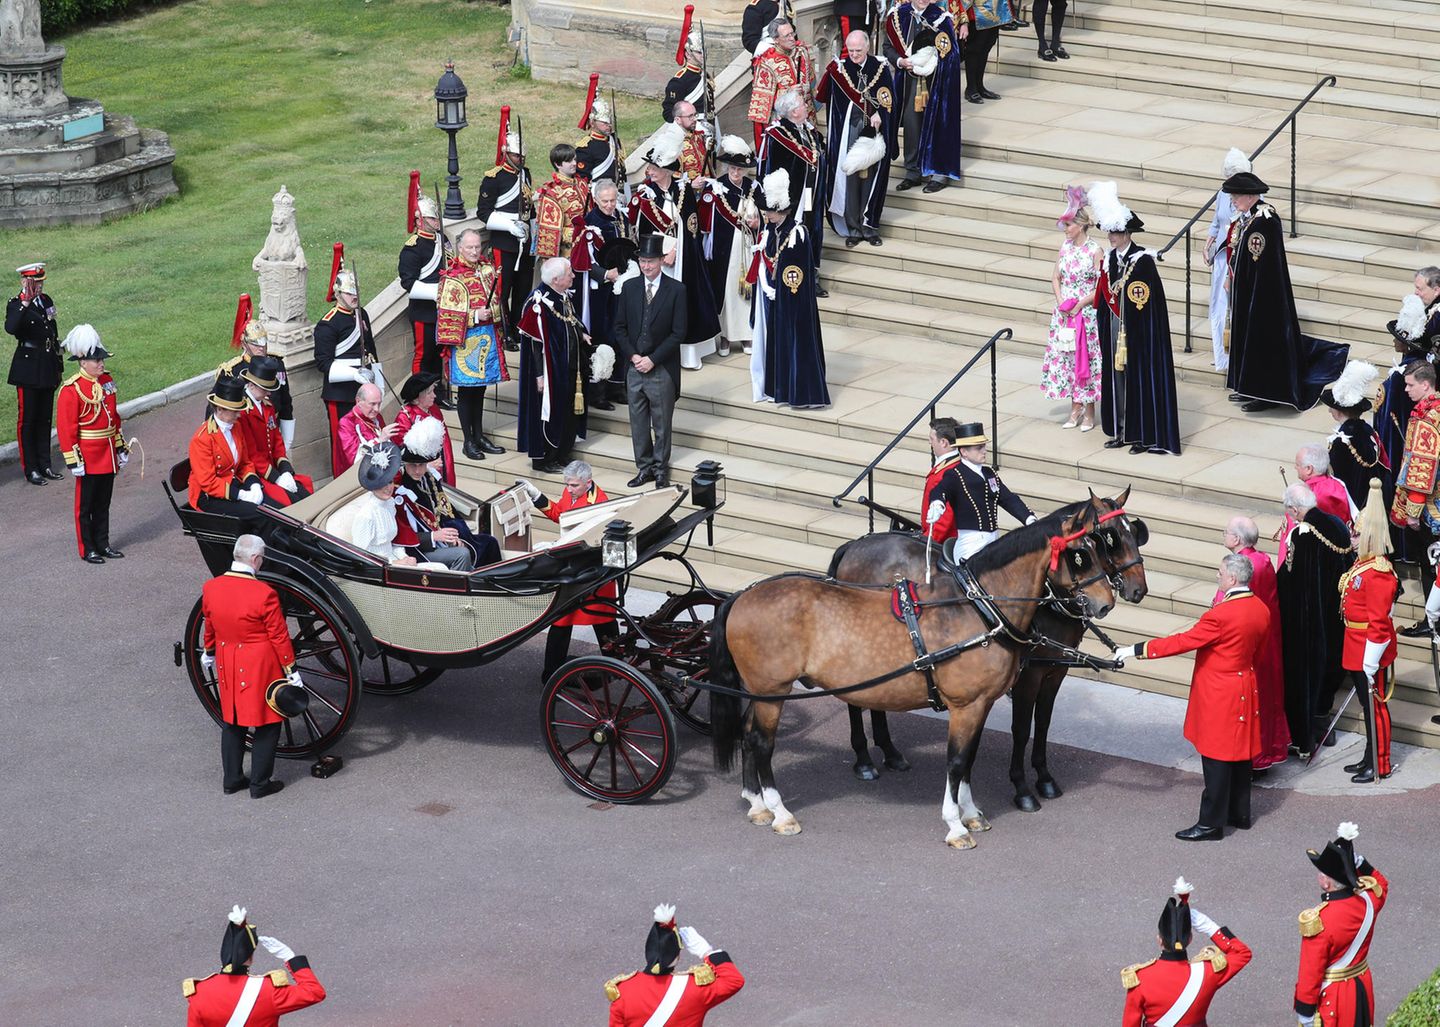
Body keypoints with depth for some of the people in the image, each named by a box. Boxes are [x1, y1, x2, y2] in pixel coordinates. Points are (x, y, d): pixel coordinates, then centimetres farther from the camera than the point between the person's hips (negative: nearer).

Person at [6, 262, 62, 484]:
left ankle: (44, 465, 22)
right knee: (27, 420, 1)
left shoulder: (46, 301, 9)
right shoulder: (16, 305, -12)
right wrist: (25, 303, -40)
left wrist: (58, 366, 17)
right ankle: (30, 469, 6)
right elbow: (10, 328, -35)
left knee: (44, 419, 13)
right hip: (27, 369, -7)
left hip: (47, 368, 7)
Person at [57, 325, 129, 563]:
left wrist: (121, 447, 17)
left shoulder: (107, 382, 6)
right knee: (85, 505, 4)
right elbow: (66, 427, -16)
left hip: (108, 455, 7)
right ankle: (87, 549, 12)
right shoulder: (71, 389, -16)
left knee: (103, 503, 15)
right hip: (88, 458, -7)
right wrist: (73, 459, -18)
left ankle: (103, 544, 25)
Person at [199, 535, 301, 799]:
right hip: (260, 668, -5)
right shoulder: (264, 594, -23)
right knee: (267, 724, 10)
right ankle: (259, 784, 16)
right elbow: (279, 636, -15)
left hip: (227, 665, 5)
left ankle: (232, 779, 28)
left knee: (231, 721, 20)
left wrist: (209, 653, 28)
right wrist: (291, 672, -5)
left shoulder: (211, 588, -7)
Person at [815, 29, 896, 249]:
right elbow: (821, 96, -2)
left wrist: (878, 115, -14)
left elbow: (888, 101, 0)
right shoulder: (839, 68, -3)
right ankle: (852, 228, 5)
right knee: (849, 177, -2)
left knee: (870, 177, 5)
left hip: (874, 132, 1)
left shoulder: (880, 68, -1)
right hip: (847, 130, -1)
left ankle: (869, 226, 16)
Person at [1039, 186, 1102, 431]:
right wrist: (1061, 301, -5)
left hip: (1087, 314, -6)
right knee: (1066, 358, 9)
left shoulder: (1095, 251, -13)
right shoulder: (1065, 246, 5)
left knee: (1086, 359, 1)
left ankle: (1089, 412, 11)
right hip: (1064, 314, 6)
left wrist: (1079, 305, -16)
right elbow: (1055, 277, 10)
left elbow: (1101, 287, -13)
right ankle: (1075, 408, 20)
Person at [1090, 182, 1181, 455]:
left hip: (1138, 330, -7)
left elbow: (1146, 301, -15)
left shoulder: (1143, 260, -14)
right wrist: (1103, 328, 12)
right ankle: (1121, 431, 19)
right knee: (1116, 376, 10)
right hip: (1114, 327, 7)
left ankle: (1143, 435, 4)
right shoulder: (1109, 259, 7)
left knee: (1139, 376, -2)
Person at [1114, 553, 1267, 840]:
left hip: (1219, 697, -9)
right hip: (1245, 690, 9)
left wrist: (1136, 651, -16)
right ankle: (1239, 814, 29)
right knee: (1240, 754, 18)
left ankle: (1211, 824, 5)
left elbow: (1182, 642, -21)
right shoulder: (1261, 610, 1)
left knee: (1216, 760, -1)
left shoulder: (1221, 615, -25)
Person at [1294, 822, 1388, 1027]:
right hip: (1362, 988, 6)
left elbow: (1311, 974, -25)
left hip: (1330, 997, -6)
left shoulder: (1317, 921, -31)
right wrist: (1356, 861, -3)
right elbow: (1380, 883, 14)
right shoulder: (1368, 900, -13)